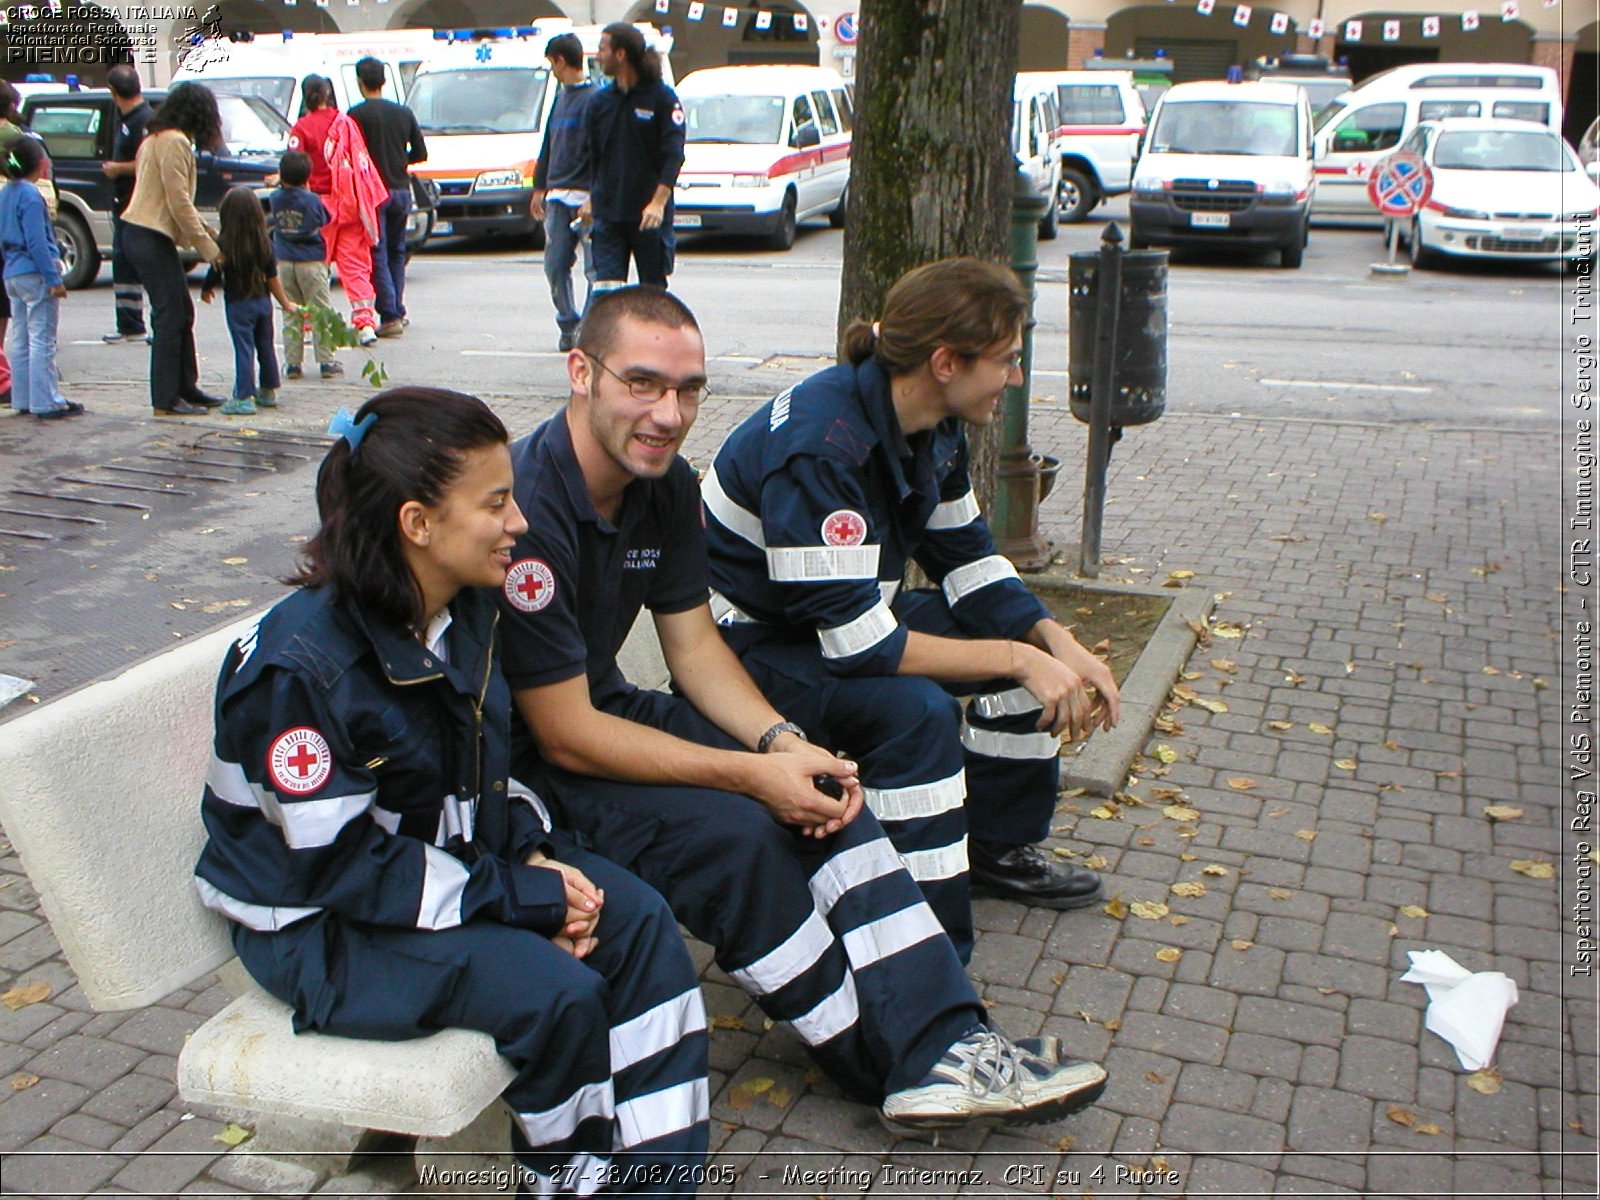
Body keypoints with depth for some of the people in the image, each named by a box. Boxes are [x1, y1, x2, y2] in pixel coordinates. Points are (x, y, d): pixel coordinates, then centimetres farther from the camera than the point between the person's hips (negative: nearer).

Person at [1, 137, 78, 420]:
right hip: (35, 274, -9)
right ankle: (47, 402, -3)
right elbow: (36, 242, -19)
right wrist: (53, 279, -18)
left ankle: (23, 398, 17)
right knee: (42, 341, -5)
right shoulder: (30, 195, -14)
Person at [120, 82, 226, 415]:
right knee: (170, 317, -7)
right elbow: (179, 202, -17)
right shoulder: (174, 142, -13)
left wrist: (203, 230, 20)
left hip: (144, 234, 10)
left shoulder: (156, 138, 19)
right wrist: (209, 248, -13)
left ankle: (186, 388, 21)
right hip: (151, 238, -10)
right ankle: (165, 400, -4)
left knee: (182, 313, 14)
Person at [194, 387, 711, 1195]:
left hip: (452, 853, 8)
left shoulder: (465, 610, -2)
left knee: (637, 922, -9)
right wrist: (520, 896, -24)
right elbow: (344, 863, -25)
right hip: (321, 928, -8)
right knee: (556, 991, -24)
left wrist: (537, 855, -7)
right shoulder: (297, 670, -27)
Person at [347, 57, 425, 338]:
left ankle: (389, 316, -8)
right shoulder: (404, 113, 6)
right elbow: (420, 153, 9)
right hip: (401, 189, 5)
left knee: (377, 255, -3)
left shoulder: (357, 114, -8)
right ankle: (398, 311, 19)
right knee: (396, 252, 17)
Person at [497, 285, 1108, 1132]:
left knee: (822, 790, -8)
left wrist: (781, 742, -16)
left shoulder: (665, 485, -2)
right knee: (735, 834, -26)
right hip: (520, 763, -8)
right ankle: (883, 1063, -6)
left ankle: (941, 1044, -9)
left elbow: (694, 644, 3)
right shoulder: (525, 511, -29)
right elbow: (564, 735, -26)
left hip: (604, 710, 8)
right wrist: (751, 774, -26)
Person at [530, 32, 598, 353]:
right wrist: (540, 188, 21)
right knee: (555, 264, 5)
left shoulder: (595, 98, -7)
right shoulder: (562, 97, 17)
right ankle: (568, 326, 15)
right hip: (557, 195, 8)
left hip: (586, 197, -8)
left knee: (595, 269, -2)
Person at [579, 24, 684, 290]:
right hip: (607, 214, 3)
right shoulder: (599, 101, 10)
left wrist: (659, 201, -22)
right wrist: (593, 198, 14)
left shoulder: (662, 98, -3)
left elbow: (674, 154, -11)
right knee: (606, 288, -7)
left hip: (650, 216, -3)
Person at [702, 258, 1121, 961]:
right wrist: (1014, 659, -28)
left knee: (1032, 641, 3)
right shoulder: (820, 446, -32)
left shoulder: (934, 429, -4)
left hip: (853, 613, 9)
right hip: (750, 645, -9)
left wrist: (1054, 642, -10)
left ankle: (998, 847, 18)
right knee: (915, 709, -33)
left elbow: (966, 559, 6)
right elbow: (856, 640, -34)